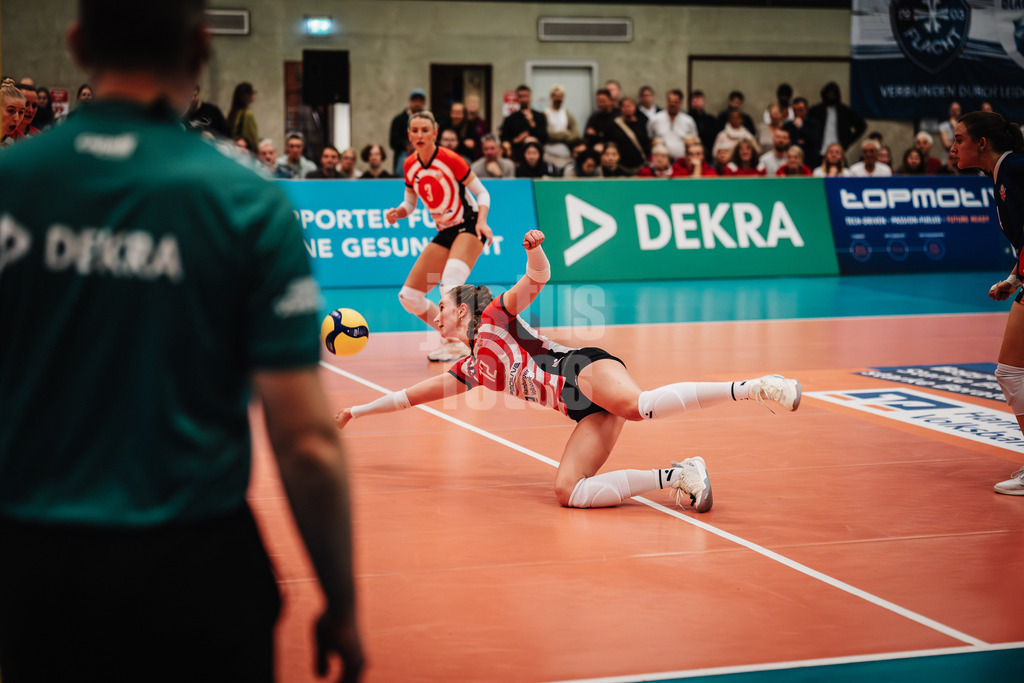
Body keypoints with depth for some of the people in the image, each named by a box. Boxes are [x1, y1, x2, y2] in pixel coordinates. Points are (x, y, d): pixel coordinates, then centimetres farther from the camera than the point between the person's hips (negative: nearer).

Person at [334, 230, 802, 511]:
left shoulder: (495, 317, 16)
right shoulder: (472, 369, 34)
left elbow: (537, 280, 1)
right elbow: (412, 395, 42)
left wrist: (535, 254, -21)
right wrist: (357, 411, 45)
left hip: (586, 369, -6)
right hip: (585, 412, 6)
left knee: (635, 405, -41)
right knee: (567, 493, -20)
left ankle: (750, 387, -43)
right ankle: (676, 476, -24)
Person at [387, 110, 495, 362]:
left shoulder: (449, 159, -15)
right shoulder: (410, 166, 0)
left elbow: (482, 193, -9)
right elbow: (410, 203, 14)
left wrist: (482, 221, -26)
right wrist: (398, 213, -9)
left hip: (469, 227, -7)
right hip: (444, 233, 7)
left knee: (450, 283, -34)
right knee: (408, 297, 1)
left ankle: (458, 344, -22)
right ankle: (450, 336, 18)